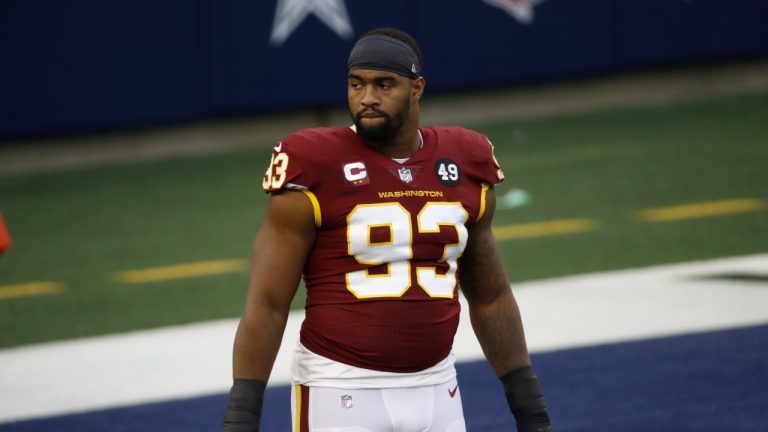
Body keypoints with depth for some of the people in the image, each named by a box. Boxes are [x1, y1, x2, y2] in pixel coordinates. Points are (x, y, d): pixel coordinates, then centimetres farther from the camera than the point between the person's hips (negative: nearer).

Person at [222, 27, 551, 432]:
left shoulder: (464, 166, 5)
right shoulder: (314, 169, -8)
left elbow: (490, 297, 15)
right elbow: (267, 304, -8)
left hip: (436, 391, 4)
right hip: (340, 393, -4)